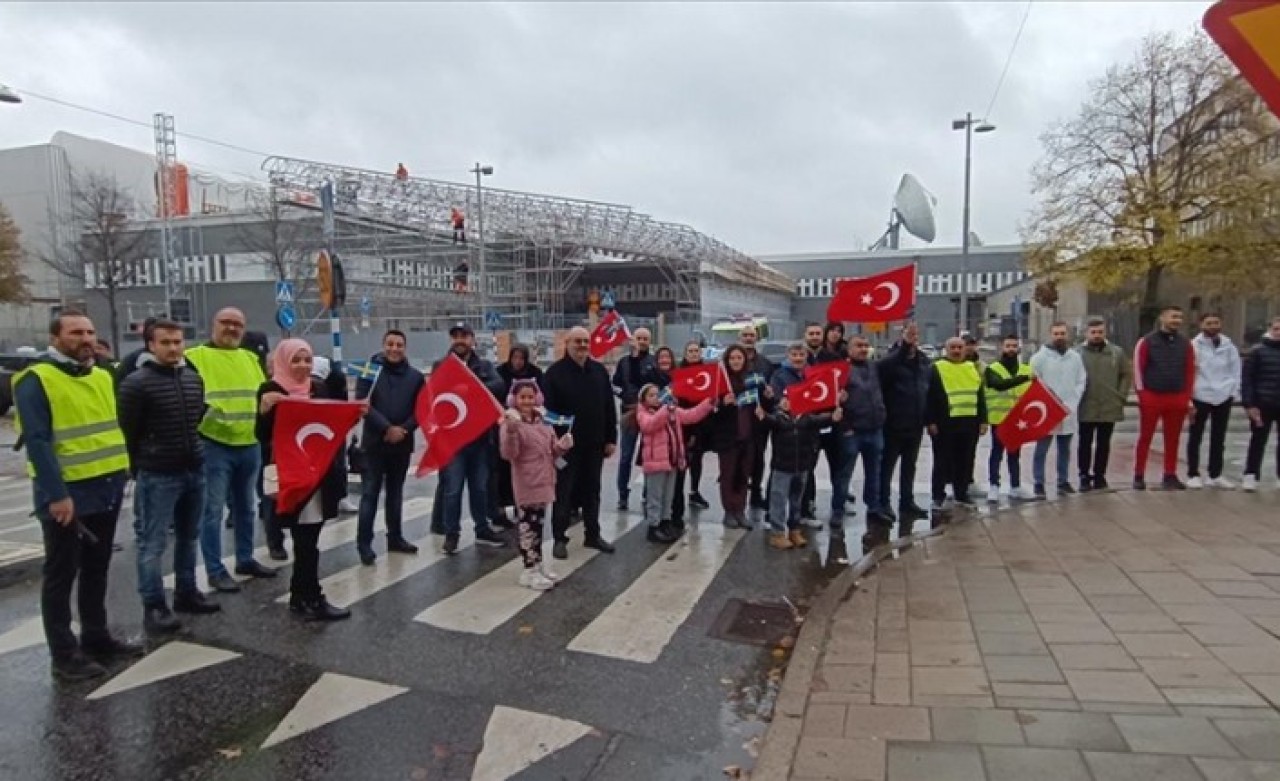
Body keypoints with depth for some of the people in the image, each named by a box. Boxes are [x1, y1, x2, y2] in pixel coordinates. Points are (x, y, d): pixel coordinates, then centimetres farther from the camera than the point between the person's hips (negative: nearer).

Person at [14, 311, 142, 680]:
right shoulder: (36, 380, -12)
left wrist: (122, 474, 13)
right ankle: (64, 654, 13)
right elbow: (37, 442, -17)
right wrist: (56, 494, -22)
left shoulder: (102, 376, 11)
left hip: (106, 489, 7)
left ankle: (96, 638, 29)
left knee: (96, 569, 17)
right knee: (62, 574, 4)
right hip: (67, 494, -7)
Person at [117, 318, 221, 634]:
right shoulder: (136, 383, -10)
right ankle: (153, 607, 9)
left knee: (188, 538, 16)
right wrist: (141, 468, -3)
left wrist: (196, 452, 16)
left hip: (194, 471, 6)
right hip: (157, 476, -6)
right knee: (152, 544, 1)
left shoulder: (194, 378, 8)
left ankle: (186, 594, 28)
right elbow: (128, 432, -7)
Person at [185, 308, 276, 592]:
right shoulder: (195, 356, -4)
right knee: (213, 510, -1)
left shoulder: (250, 358, 16)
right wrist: (204, 410, -26)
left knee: (245, 507, 17)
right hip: (213, 445, -6)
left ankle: (245, 559, 30)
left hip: (250, 445, 6)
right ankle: (215, 571, 9)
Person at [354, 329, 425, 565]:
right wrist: (387, 428, -17)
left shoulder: (415, 376, 6)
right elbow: (362, 403, -10)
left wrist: (403, 429, -12)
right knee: (370, 493, -2)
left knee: (396, 492, 14)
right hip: (374, 442, -3)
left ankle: (395, 538, 23)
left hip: (402, 443, 3)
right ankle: (364, 543, 3)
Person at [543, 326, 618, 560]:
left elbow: (609, 407, 8)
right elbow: (548, 410, -11)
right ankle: (560, 538, 13)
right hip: (566, 443, -4)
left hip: (594, 443, 4)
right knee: (563, 492, 4)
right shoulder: (555, 372, -7)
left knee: (592, 490, 14)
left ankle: (593, 534, 25)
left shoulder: (599, 370, 7)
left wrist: (611, 438, 5)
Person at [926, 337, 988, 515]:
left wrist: (983, 420, 10)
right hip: (945, 424, -5)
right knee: (943, 461, 1)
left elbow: (980, 397, 16)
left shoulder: (973, 368, 14)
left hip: (969, 423, 5)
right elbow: (930, 398, -6)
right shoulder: (937, 369, -2)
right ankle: (939, 496, 9)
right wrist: (930, 422, -12)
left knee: (965, 462, 11)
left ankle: (961, 494, 22)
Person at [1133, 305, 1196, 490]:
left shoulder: (1185, 343, 8)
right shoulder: (1147, 342, -3)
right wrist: (1141, 393, -8)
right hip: (1151, 397, -3)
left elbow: (1190, 371, 8)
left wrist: (1187, 396, 2)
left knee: (1173, 439, 8)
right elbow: (1138, 368, -4)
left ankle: (1170, 475, 16)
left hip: (1177, 399, 4)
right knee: (1145, 438, 2)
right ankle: (1139, 476, 7)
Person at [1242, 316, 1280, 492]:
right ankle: (1251, 476, 10)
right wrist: (1249, 404, -11)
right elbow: (1247, 379, -5)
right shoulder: (1258, 351, -3)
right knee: (1258, 441, 4)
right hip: (1263, 405, -3)